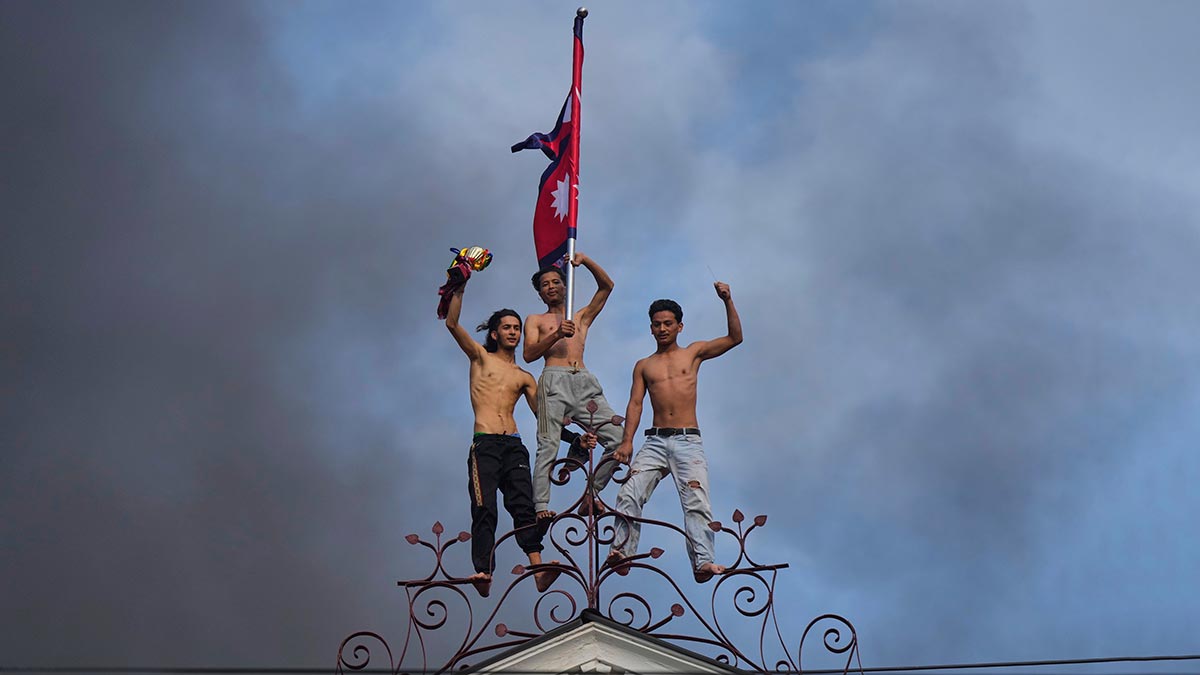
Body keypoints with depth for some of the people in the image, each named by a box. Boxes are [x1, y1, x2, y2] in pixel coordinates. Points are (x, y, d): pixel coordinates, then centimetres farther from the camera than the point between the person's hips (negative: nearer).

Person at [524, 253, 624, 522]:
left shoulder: (582, 317, 30)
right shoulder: (536, 321, 22)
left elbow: (606, 286, 21)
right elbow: (529, 354, 5)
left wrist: (585, 261, 8)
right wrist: (557, 334, -9)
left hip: (585, 384, 3)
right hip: (555, 381, -3)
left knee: (619, 439, -10)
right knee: (548, 446, -15)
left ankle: (592, 492, 1)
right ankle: (540, 506, -19)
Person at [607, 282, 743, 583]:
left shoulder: (693, 352, 14)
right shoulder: (643, 366, 18)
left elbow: (735, 338, 8)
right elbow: (635, 404, 8)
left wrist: (728, 301, -3)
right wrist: (627, 441, -5)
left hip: (688, 441, -2)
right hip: (655, 441, 2)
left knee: (697, 502, -16)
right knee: (629, 495, -16)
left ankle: (703, 562, -22)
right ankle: (621, 552, -15)